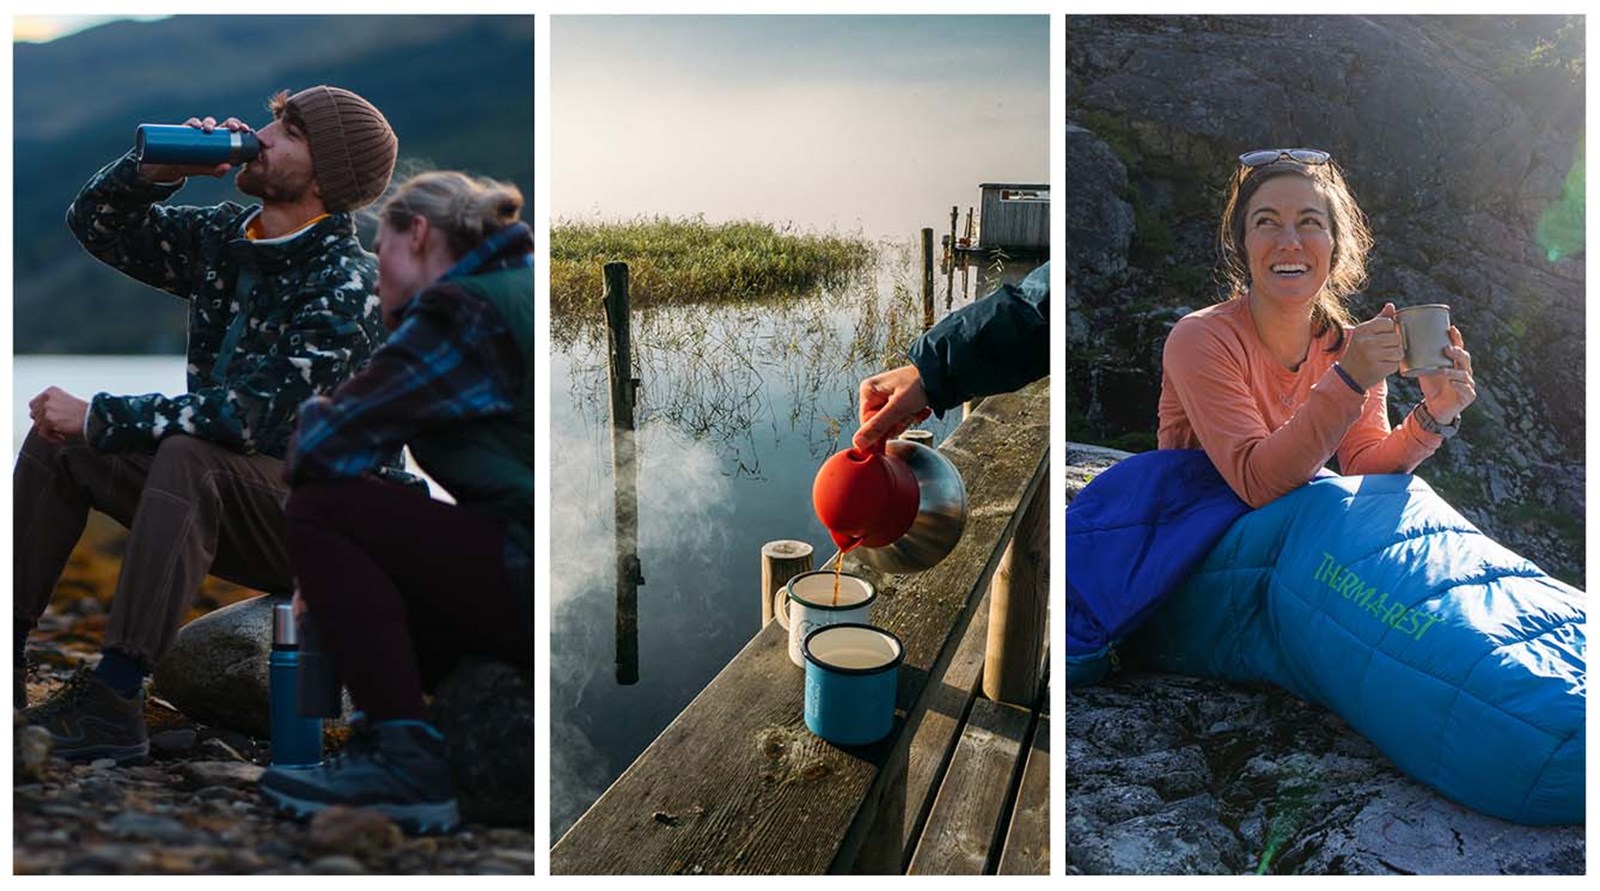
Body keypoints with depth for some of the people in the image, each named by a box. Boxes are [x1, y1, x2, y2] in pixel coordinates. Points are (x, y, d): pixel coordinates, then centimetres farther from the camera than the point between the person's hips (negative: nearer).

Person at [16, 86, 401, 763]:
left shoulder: (349, 286, -21)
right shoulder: (224, 236, 5)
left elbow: (252, 417, -28)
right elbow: (95, 223, 13)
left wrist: (100, 417, -20)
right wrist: (160, 167, -5)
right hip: (225, 500, 8)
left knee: (186, 457, -34)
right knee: (58, 438, 2)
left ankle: (116, 697, -31)